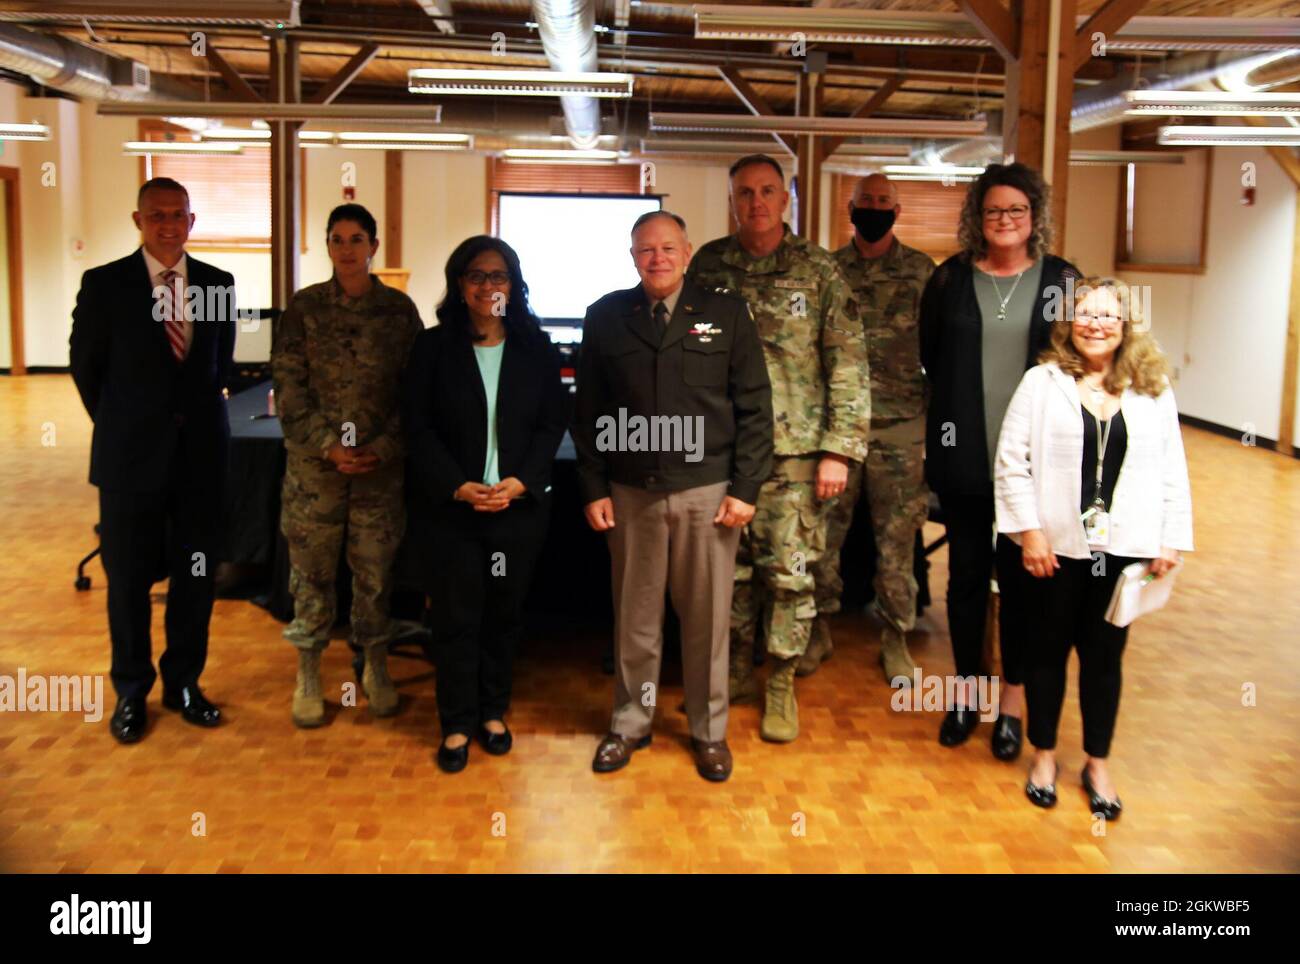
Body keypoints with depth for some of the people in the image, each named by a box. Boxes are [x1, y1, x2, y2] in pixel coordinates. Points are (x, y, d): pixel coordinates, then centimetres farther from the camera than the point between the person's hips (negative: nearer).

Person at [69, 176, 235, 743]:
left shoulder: (218, 284, 3)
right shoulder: (104, 284, -4)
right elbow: (85, 366, 5)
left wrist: (200, 415, 12)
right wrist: (119, 426, 9)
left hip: (200, 451, 2)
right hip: (131, 456, -2)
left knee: (196, 575, 10)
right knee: (129, 579, 8)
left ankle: (183, 682, 26)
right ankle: (131, 691, 24)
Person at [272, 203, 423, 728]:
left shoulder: (399, 309, 3)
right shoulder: (305, 306, 2)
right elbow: (288, 384, -1)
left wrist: (384, 448, -9)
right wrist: (328, 446, -10)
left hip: (381, 464, 0)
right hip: (314, 463, 0)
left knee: (376, 568, 8)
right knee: (311, 570, 5)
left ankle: (375, 668, 24)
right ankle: (308, 675, 19)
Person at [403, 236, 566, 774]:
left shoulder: (536, 350, 5)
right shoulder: (433, 348, 0)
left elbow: (552, 424, 2)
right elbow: (419, 428, -3)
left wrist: (521, 481, -13)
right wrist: (459, 486, -14)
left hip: (519, 504, 2)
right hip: (448, 506, -1)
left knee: (505, 612, 10)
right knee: (456, 616, 3)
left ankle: (493, 712, 27)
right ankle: (457, 724, 17)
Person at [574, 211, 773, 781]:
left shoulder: (726, 315, 2)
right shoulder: (606, 318, 5)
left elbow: (754, 408, 1)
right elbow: (588, 413, 7)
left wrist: (745, 489, -5)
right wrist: (594, 489, 2)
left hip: (707, 492, -1)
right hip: (630, 494, 1)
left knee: (707, 618, 7)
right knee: (634, 617, 10)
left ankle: (709, 730, 24)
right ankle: (630, 724, 27)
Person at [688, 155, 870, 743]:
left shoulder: (818, 270, -2)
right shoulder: (708, 265, 5)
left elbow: (849, 363, -4)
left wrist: (839, 450, -9)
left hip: (795, 451, -2)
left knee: (792, 571, 2)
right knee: (732, 567, 11)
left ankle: (782, 684, 17)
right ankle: (739, 667, 29)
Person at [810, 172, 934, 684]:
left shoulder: (921, 271, 4)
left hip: (900, 427, -1)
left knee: (897, 537, 5)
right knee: (823, 530, 5)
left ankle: (895, 636, 19)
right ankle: (820, 628, 21)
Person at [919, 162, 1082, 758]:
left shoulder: (1062, 280, 2)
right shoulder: (949, 279, 3)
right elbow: (929, 358, 8)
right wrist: (947, 428, 4)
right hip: (964, 457, 1)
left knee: (1020, 575, 7)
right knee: (967, 572, 10)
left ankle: (1013, 700, 20)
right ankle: (966, 688, 26)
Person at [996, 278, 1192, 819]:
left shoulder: (1153, 389, 4)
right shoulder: (1042, 382, -3)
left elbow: (1172, 471, 5)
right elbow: (1011, 460, -5)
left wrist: (1172, 540, 0)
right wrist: (1029, 530, -10)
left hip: (1124, 548, 1)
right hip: (1057, 545, -1)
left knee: (1105, 654, 11)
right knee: (1049, 648, 13)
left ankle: (1097, 764, 27)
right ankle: (1044, 755, 30)